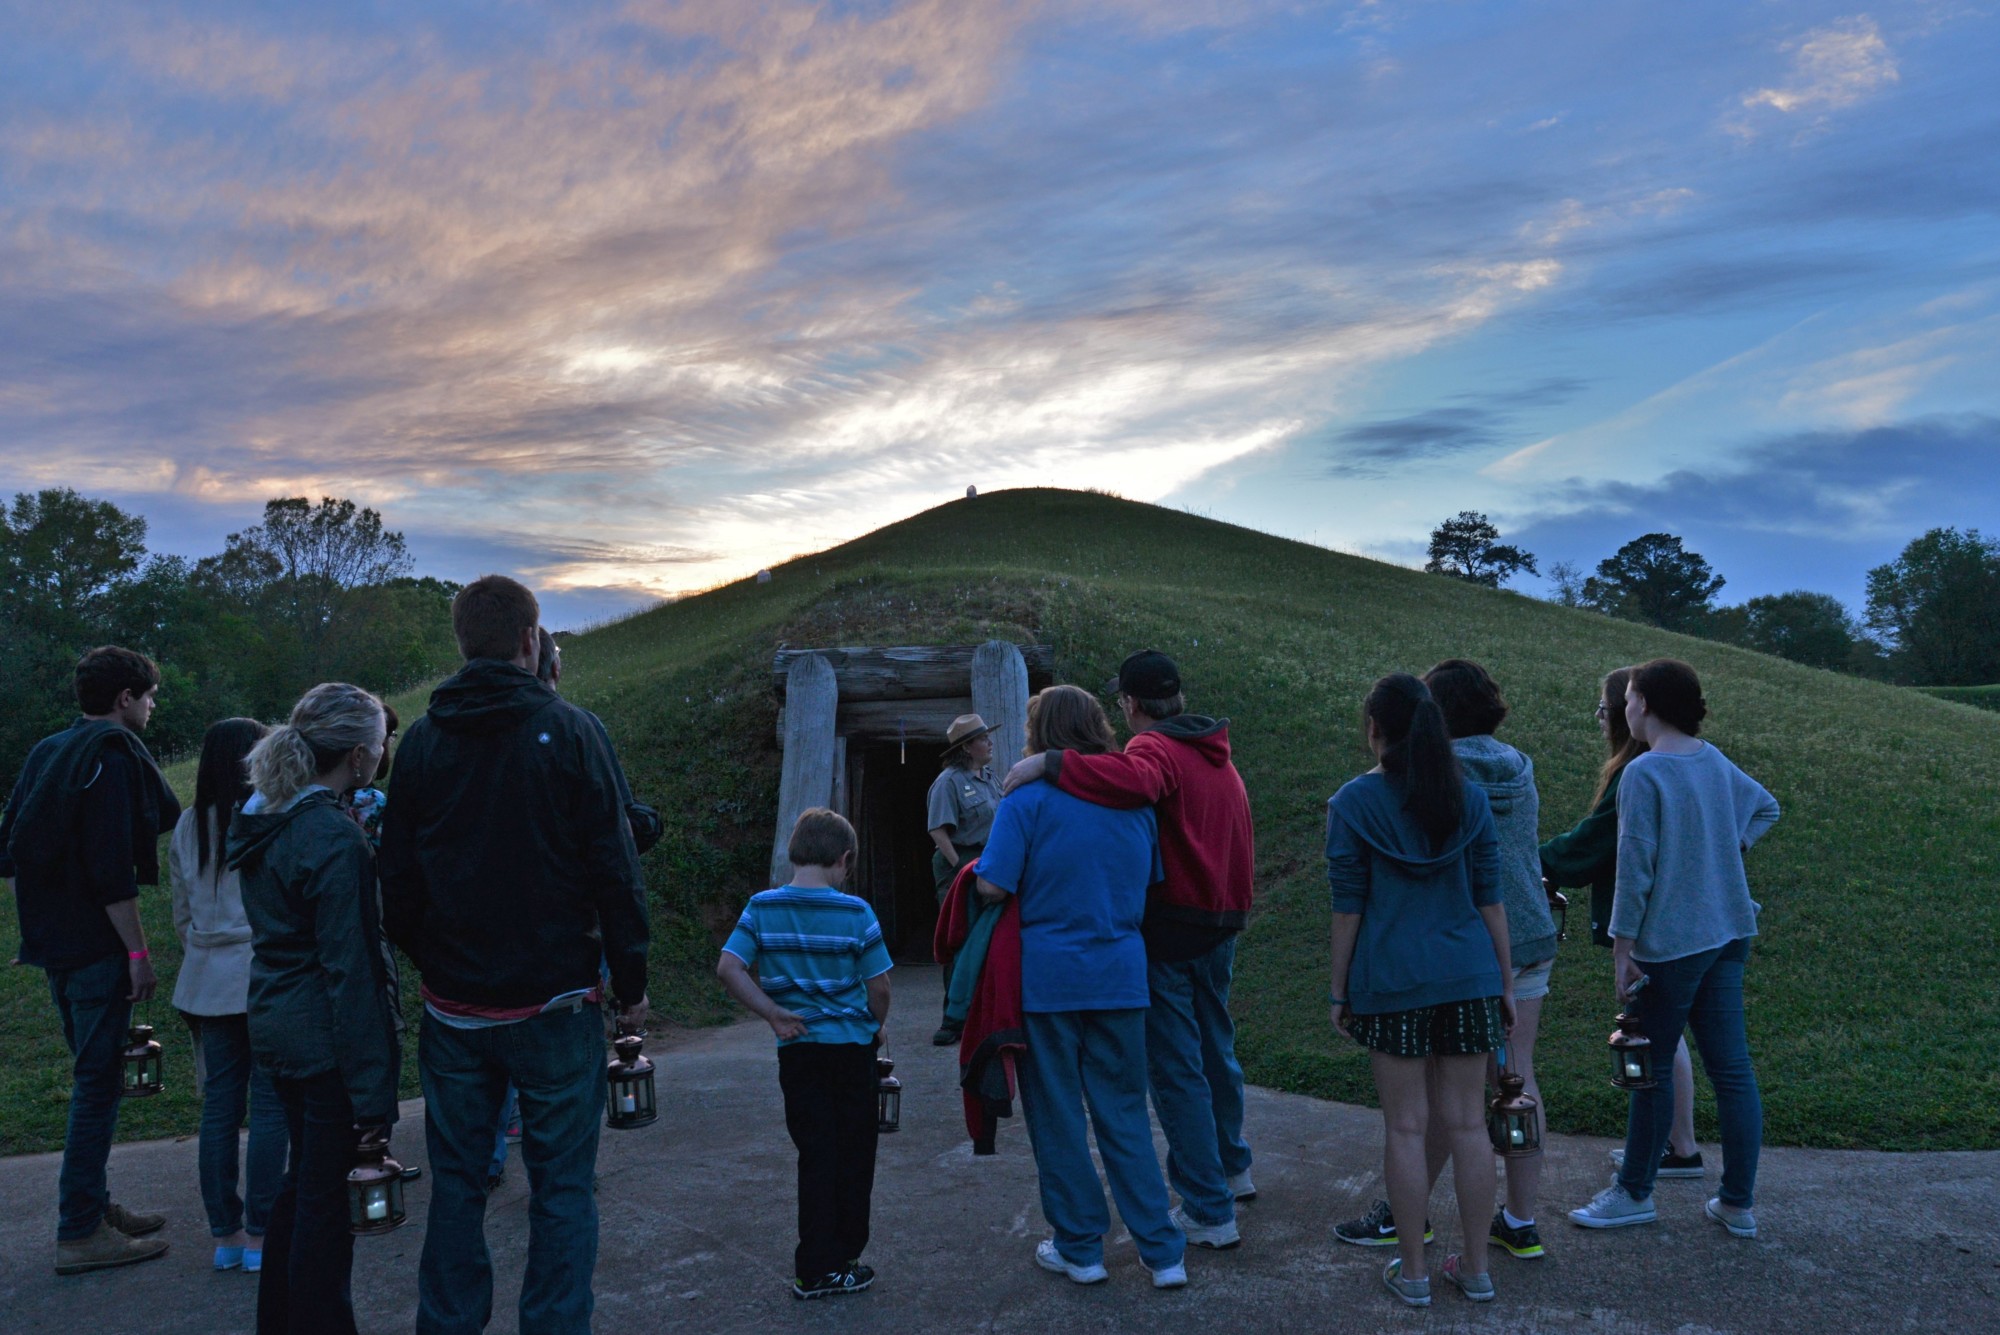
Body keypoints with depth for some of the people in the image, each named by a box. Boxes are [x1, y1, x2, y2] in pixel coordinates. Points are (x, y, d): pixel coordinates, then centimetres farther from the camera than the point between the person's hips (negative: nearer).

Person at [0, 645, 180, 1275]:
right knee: (98, 1081, -3)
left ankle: (92, 1205, 27)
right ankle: (80, 1232, 2)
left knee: (92, 1075, 18)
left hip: (53, 940, 9)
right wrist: (138, 951, -18)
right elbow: (111, 868, -21)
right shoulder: (112, 755, -14)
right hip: (95, 944, -9)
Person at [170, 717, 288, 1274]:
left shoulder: (188, 826, 8)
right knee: (269, 1105, 1)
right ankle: (260, 1236, 5)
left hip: (209, 979, 6)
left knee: (219, 1103, 11)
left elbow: (181, 914, 15)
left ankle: (225, 1235, 18)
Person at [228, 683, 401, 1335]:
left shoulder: (261, 818, 6)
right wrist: (374, 1093, -20)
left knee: (303, 1178, 23)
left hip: (275, 1026, 9)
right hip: (326, 1037, -9)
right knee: (327, 1197, 3)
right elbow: (350, 970, -23)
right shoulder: (335, 840, -22)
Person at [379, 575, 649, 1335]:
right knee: (560, 1186, 6)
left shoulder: (421, 741, 3)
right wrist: (631, 985, -1)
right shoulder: (568, 733, -10)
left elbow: (397, 880, 9)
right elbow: (615, 872, -10)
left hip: (453, 1007, 4)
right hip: (554, 1004, -4)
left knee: (456, 1181, 16)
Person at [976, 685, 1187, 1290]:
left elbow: (992, 886, -17)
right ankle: (1163, 1252, 13)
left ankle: (1080, 1249, 19)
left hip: (1048, 976, -4)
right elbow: (1150, 881, 16)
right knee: (1125, 1114, 12)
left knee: (1058, 1116, 10)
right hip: (1120, 973, 4)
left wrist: (1039, 891, 4)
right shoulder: (1134, 799, 6)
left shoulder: (1028, 798, -10)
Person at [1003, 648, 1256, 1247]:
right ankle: (1232, 1168, 42)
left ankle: (1210, 1212, 3)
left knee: (1176, 1068, -1)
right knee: (1215, 1047, 25)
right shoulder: (1217, 754, 13)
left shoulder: (1155, 748, -16)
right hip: (1221, 922, 9)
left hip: (1169, 928, -9)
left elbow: (1132, 780, -39)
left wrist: (1049, 763, -34)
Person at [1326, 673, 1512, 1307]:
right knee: (1467, 1122, 10)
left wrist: (1340, 989, 4)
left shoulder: (1353, 802, -5)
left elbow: (1348, 906, -4)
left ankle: (1413, 1271, 15)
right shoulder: (1470, 797, 3)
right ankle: (1476, 1268, 20)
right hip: (1468, 978, 3)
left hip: (1392, 981, -3)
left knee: (1406, 1126, 5)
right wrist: (1506, 979, 13)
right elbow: (1490, 897, 5)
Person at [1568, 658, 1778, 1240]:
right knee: (1731, 1067, 10)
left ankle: (1635, 1193, 20)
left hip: (1671, 942, -7)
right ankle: (1739, 1203, 19)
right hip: (1728, 932, 7)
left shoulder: (1643, 774, -17)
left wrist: (1623, 950, -11)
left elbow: (1634, 869, -17)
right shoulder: (1715, 762, 6)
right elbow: (1765, 807, 26)